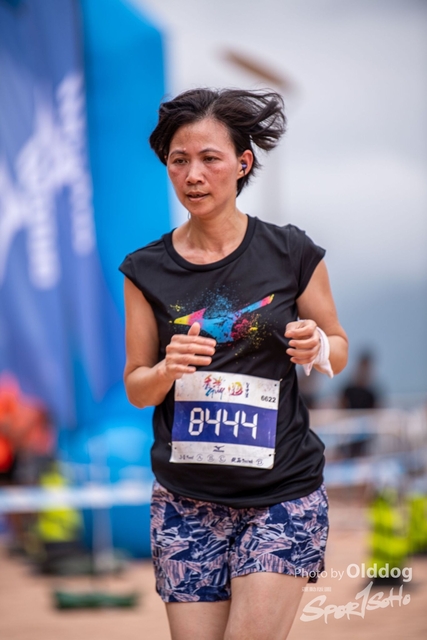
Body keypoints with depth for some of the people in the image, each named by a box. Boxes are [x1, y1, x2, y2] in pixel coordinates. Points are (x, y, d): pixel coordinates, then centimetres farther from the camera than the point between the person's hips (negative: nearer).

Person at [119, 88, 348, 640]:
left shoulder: (291, 254, -2)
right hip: (186, 500, 2)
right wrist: (168, 371, -15)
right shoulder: (148, 269, 3)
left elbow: (339, 350, 10)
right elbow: (135, 388, 7)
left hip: (282, 494, -2)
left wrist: (317, 348, -13)